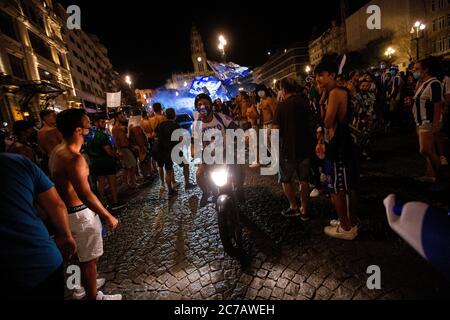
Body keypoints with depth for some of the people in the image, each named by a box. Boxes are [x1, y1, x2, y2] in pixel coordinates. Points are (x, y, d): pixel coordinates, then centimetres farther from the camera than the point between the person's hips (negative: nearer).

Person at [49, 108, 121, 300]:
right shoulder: (74, 158, -27)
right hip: (80, 214, -10)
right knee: (89, 259, 8)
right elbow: (85, 195, -30)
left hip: (68, 211, 10)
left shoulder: (58, 151, 4)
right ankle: (93, 296, 27)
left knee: (84, 255, 29)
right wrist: (108, 216, -21)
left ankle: (86, 283, 50)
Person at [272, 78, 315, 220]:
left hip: (288, 148, -5)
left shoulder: (282, 106, -13)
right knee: (304, 180, 12)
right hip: (306, 146, 5)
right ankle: (304, 210, 20)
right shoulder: (305, 102, 3)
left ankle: (294, 207, 18)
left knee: (286, 179, 14)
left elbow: (276, 129, -13)